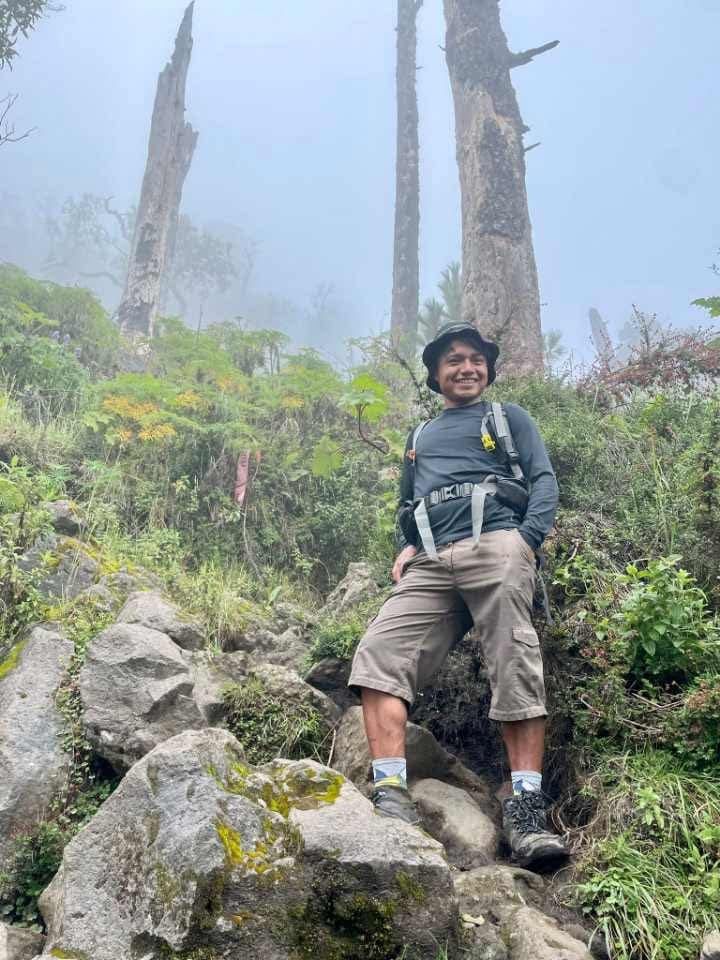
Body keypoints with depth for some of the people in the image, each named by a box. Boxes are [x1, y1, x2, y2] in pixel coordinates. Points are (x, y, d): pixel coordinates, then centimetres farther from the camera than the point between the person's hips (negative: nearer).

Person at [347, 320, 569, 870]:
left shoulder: (509, 417, 22)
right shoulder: (419, 437, 35)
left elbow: (545, 482, 10)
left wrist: (527, 541, -8)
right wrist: (406, 548, 11)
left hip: (494, 545, -3)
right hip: (431, 564, 4)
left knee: (515, 666, -19)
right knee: (379, 655, -18)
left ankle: (527, 807, -18)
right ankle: (391, 794, -24)